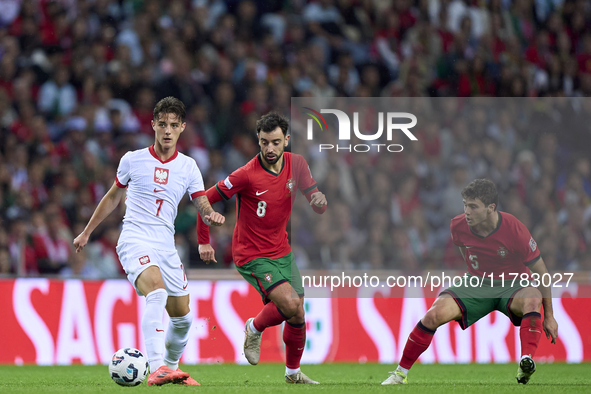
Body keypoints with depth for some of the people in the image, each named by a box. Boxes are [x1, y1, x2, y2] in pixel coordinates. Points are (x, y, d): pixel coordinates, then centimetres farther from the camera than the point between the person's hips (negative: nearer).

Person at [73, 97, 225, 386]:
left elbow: (203, 206, 1)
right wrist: (87, 232, 22)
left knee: (183, 317, 8)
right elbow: (113, 197, 18)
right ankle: (156, 369, -43)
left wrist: (212, 217, -24)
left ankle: (170, 368, 34)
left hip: (166, 246, 5)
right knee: (157, 293, -31)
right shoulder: (133, 160, 4)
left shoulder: (188, 167, 8)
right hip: (135, 240, -4)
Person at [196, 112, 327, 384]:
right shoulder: (247, 175, -19)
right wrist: (204, 242, -7)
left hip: (281, 252, 6)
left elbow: (317, 207, 1)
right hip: (251, 256, -6)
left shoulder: (296, 165, -4)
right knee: (290, 304, -22)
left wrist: (320, 200, -24)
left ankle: (293, 372, 26)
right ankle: (254, 329, 8)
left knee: (297, 314, 6)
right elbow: (205, 199, -10)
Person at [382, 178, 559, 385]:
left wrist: (549, 315, -8)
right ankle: (401, 372, -8)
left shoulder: (514, 229, -22)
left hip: (513, 286, -3)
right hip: (477, 283, 3)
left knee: (532, 299, -39)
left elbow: (540, 271, -11)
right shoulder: (458, 226, -12)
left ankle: (526, 362, -50)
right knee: (436, 313, -21)